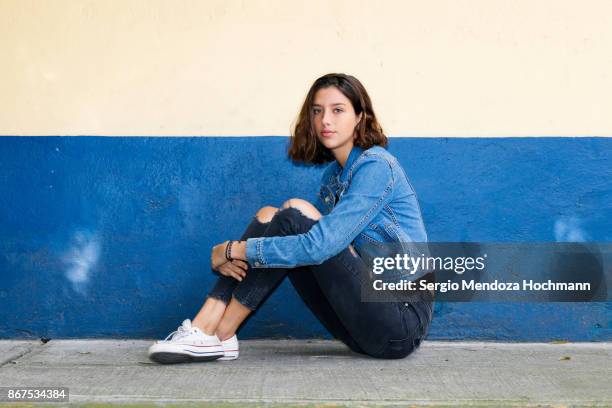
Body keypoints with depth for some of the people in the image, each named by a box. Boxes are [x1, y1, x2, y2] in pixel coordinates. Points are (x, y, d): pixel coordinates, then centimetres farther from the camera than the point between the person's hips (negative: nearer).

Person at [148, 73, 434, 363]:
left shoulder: (376, 165, -14)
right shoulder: (333, 175, 14)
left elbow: (320, 245, -25)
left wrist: (233, 250, -17)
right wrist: (233, 255, -12)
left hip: (403, 318, -8)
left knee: (295, 216, -20)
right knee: (269, 216, -4)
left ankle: (217, 334, -14)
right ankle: (205, 327, -13)